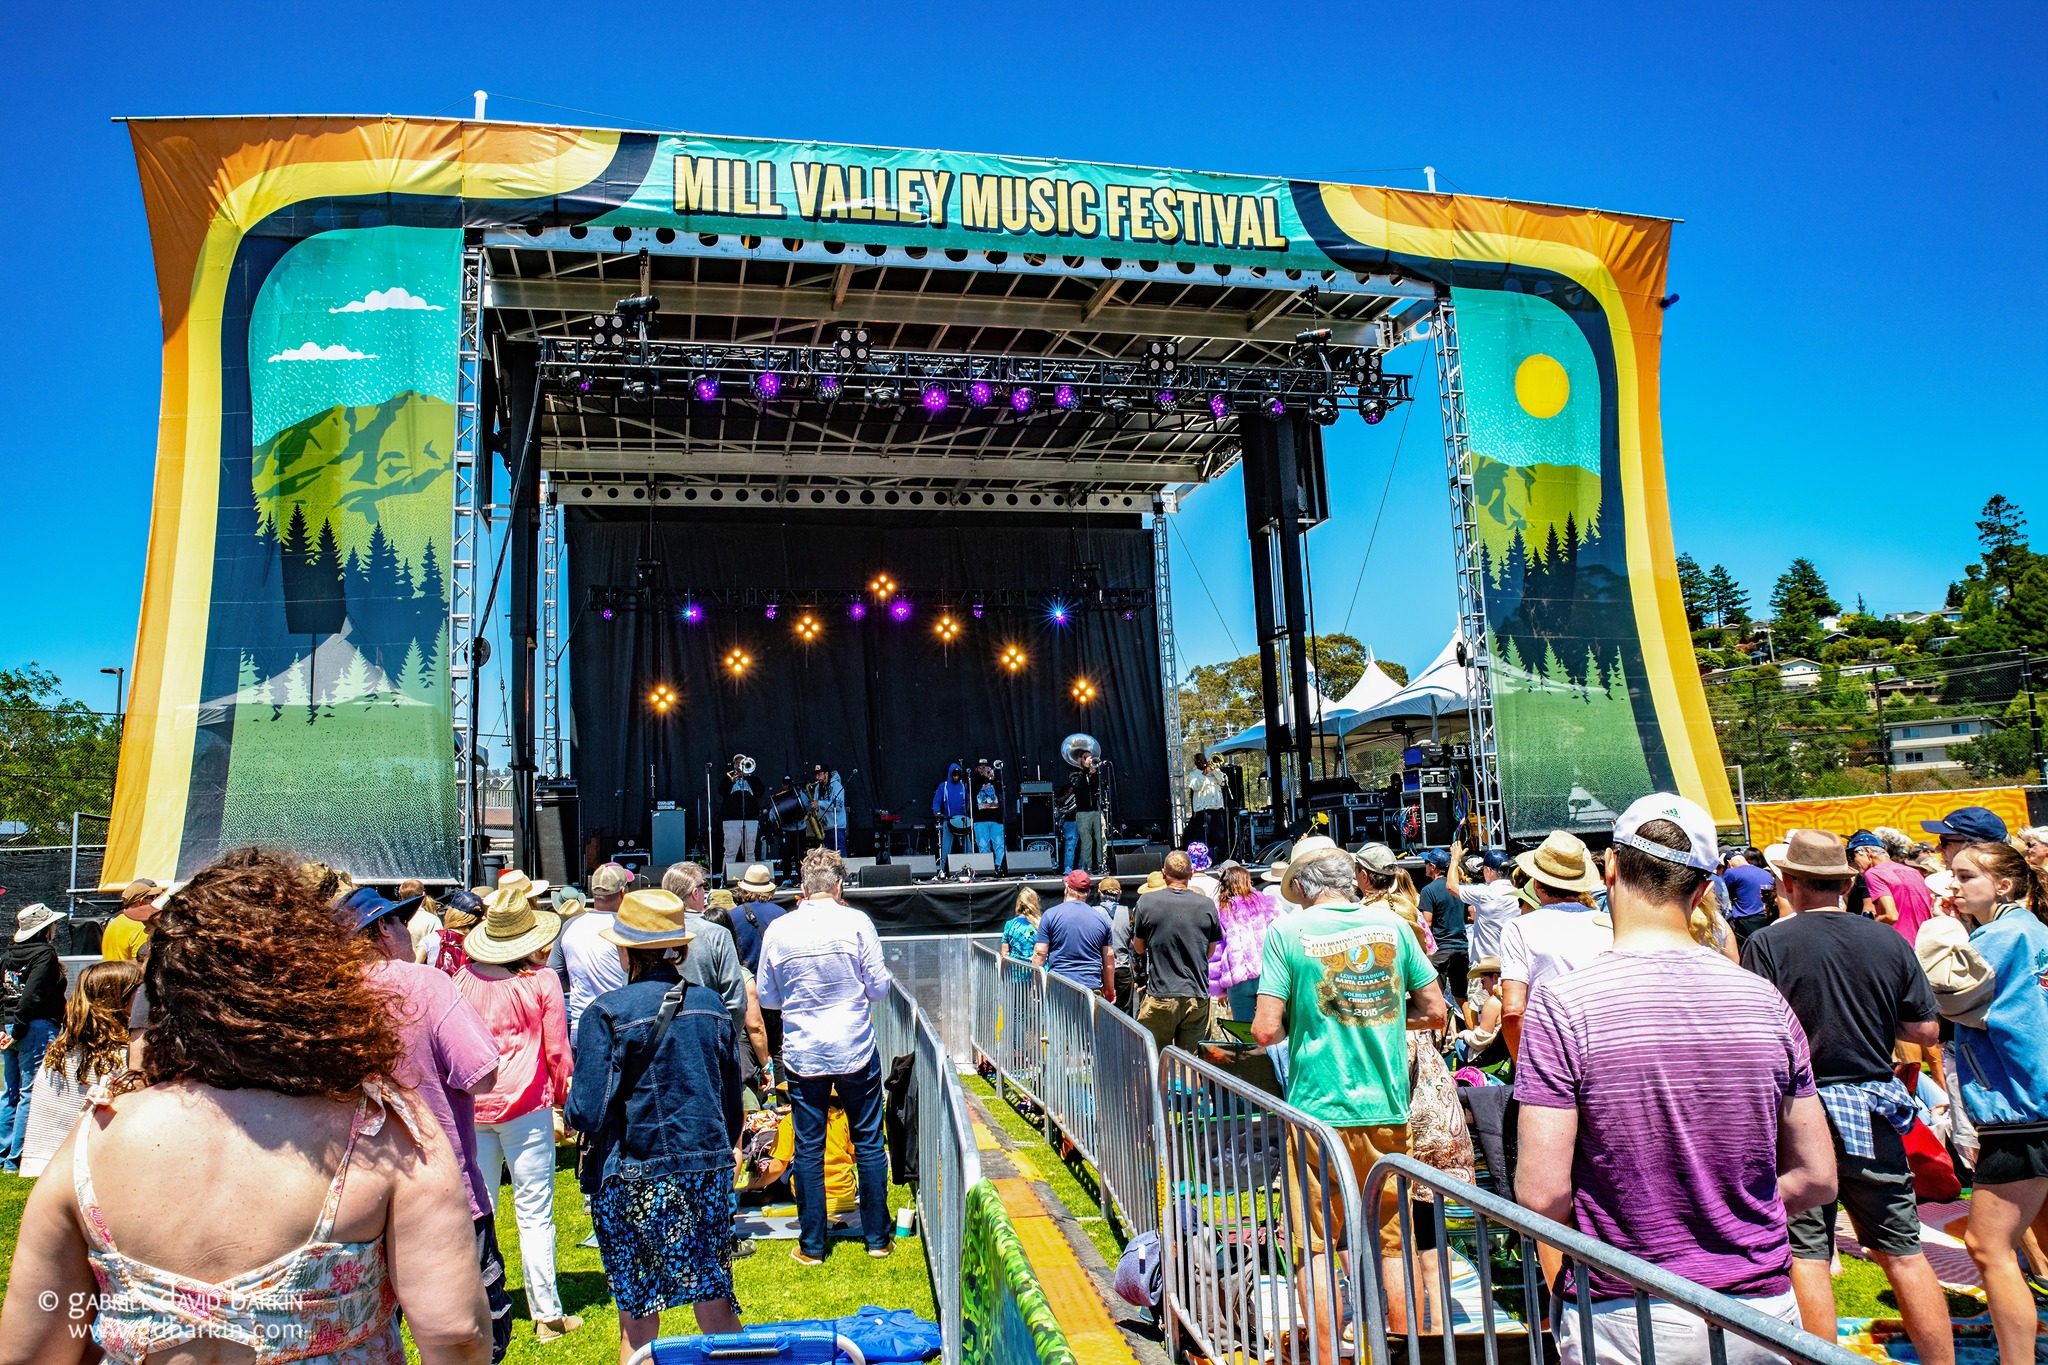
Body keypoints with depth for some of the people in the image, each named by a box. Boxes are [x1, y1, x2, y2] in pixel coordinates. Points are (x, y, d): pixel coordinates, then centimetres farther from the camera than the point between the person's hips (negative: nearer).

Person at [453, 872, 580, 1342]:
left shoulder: (463, 977, 1)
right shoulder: (542, 980, -8)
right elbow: (557, 1050, -2)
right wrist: (566, 1098, 11)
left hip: (471, 1104, 3)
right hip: (526, 1103, -3)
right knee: (534, 1213, 3)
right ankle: (547, 1315, 9)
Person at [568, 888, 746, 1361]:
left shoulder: (607, 1013, -12)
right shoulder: (710, 1005, 1)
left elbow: (586, 1113, -14)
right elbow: (732, 1101, 9)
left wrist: (570, 1112, 8)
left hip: (633, 1178, -3)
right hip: (708, 1170, 3)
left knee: (638, 1310, 10)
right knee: (713, 1293, 11)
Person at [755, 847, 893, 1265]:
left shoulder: (778, 929, -3)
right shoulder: (856, 922, -9)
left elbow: (767, 998, 7)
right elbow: (879, 987, -4)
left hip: (802, 1054, 1)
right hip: (856, 1051, -1)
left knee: (808, 1148, 10)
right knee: (869, 1143, 11)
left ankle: (811, 1246, 17)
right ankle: (877, 1237, 20)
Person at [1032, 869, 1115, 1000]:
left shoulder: (1050, 915, 1)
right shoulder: (1101, 918, 10)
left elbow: (1039, 953, -3)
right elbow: (1109, 958, 13)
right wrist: (1110, 990, 21)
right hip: (1092, 988, 2)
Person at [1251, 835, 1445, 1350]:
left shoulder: (1288, 930, -7)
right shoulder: (1391, 923, 3)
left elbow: (1266, 1031, -12)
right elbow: (1435, 1011, 7)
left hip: (1318, 1110, -3)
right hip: (1388, 1110, 3)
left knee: (1317, 1246, 9)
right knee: (1391, 1243, 15)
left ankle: (1327, 1358, 14)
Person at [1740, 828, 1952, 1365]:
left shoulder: (1768, 944, -11)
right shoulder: (1889, 942, -1)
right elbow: (1927, 1030, 3)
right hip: (1874, 1112, 4)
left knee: (1807, 1255, 5)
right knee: (1903, 1252, 14)